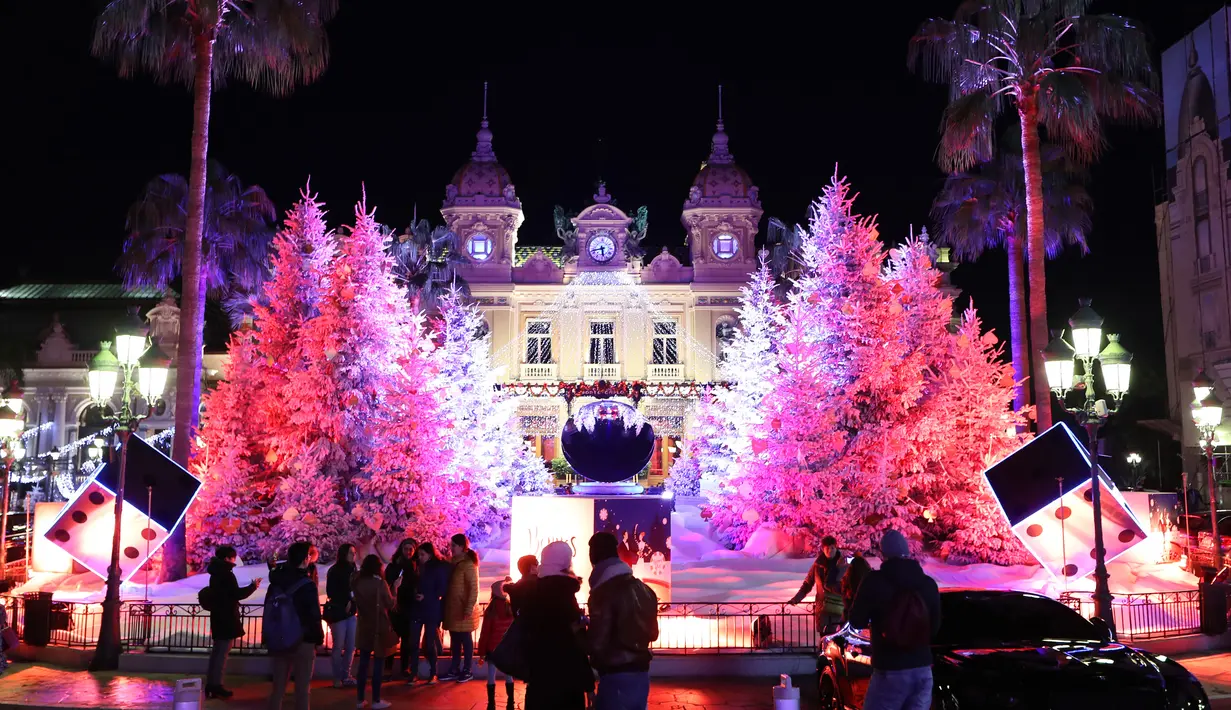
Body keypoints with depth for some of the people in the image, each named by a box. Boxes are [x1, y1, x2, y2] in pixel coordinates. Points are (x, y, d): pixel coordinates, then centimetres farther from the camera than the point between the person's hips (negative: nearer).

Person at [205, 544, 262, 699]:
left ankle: (210, 684, 17)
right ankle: (216, 685, -3)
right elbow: (237, 594, -18)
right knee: (223, 652, -5)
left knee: (217, 650, 15)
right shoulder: (227, 574, -17)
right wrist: (253, 586, -6)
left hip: (218, 616, 10)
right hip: (227, 618, -10)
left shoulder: (216, 573, 12)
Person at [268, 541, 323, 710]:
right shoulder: (307, 584, -16)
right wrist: (318, 637, -2)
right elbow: (314, 615, -15)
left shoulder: (276, 582, 4)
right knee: (302, 688, 3)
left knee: (278, 686, 14)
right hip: (303, 641, -6)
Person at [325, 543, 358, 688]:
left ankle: (346, 676, 9)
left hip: (351, 612, 5)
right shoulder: (334, 571, -4)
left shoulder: (352, 570, 12)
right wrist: (345, 604, -8)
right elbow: (331, 593, -6)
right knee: (339, 646, -3)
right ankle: (337, 678, 5)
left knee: (351, 646, 1)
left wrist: (351, 603, -4)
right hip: (337, 612, -5)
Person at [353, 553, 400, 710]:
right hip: (380, 627, -5)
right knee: (378, 662, 3)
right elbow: (391, 604, -6)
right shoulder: (380, 583, -14)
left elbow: (357, 603, 10)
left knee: (363, 662, 11)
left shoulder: (358, 582, -1)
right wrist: (395, 588, 4)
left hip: (364, 626, 5)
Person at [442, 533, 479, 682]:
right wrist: (445, 603, 7)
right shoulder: (454, 563, 12)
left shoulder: (469, 564, -12)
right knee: (455, 640, 11)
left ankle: (467, 670, 10)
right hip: (453, 608, 8)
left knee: (465, 639, 1)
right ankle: (454, 670, 18)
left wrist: (469, 608, -21)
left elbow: (474, 588, -17)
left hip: (463, 609, -8)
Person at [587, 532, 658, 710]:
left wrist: (581, 633, 0)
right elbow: (652, 633, 17)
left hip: (616, 676, -8)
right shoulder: (643, 589, 9)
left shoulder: (604, 593, -16)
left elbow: (597, 643, -19)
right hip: (641, 672, 8)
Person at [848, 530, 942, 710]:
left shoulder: (875, 582, -9)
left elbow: (857, 621, 0)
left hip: (890, 671, -4)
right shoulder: (929, 583, 4)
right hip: (923, 669, 5)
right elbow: (935, 626, 15)